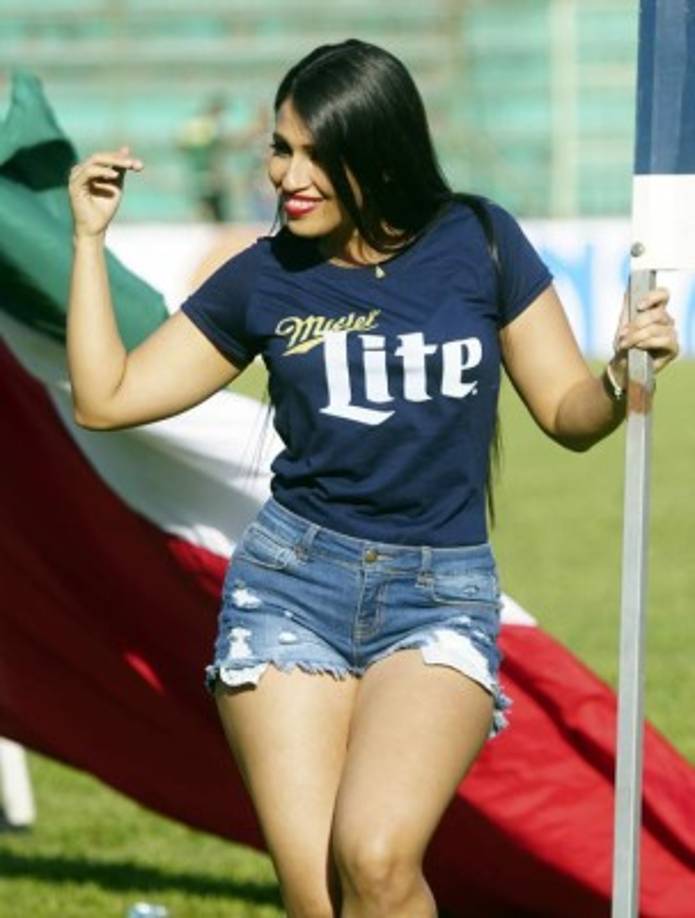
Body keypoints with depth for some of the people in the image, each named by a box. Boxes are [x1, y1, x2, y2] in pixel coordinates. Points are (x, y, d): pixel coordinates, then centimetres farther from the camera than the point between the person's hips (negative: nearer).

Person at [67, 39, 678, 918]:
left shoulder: (478, 244, 2)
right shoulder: (262, 279, 5)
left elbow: (569, 415, 7)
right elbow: (106, 398, 8)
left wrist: (625, 370, -15)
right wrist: (90, 236, 2)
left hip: (442, 593, -1)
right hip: (291, 582, 2)